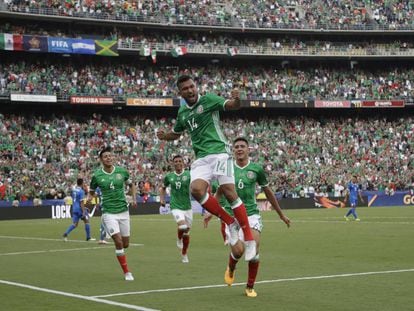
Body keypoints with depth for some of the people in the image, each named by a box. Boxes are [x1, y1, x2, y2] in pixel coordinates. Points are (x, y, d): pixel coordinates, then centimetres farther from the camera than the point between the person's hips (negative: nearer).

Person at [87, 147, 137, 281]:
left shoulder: (122, 171, 1)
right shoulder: (97, 175, -4)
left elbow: (131, 184, 17)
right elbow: (92, 192, 9)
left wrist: (134, 198, 3)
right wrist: (89, 198, -14)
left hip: (123, 211, 3)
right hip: (109, 213, -3)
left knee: (125, 244, 7)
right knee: (119, 242, -15)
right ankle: (126, 272, -3)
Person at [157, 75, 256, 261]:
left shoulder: (208, 99, 0)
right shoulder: (182, 112, 16)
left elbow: (231, 105, -11)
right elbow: (176, 133, 32)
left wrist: (236, 100, -35)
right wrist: (164, 136, 10)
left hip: (219, 152, -5)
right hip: (201, 158, 5)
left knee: (229, 193, -13)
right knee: (196, 190, -20)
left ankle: (249, 240, -6)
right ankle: (230, 223, -4)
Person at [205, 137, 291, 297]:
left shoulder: (256, 169, 2)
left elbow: (268, 192, 12)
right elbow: (219, 192, 15)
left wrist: (281, 215, 16)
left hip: (252, 214, 0)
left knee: (254, 250, -13)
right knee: (238, 250, -16)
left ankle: (250, 287, 7)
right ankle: (231, 269, 21)